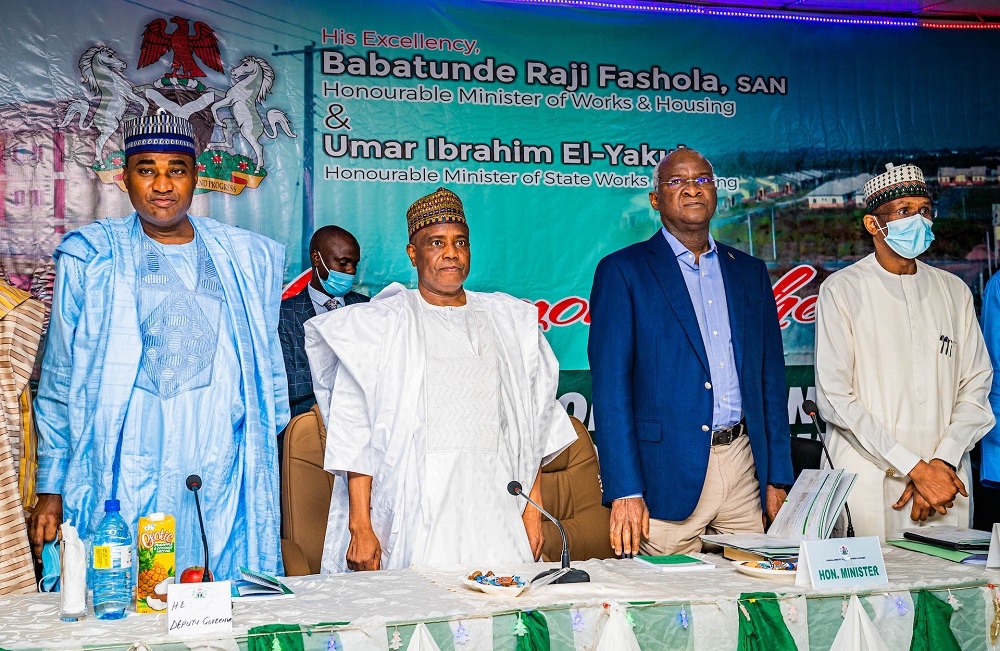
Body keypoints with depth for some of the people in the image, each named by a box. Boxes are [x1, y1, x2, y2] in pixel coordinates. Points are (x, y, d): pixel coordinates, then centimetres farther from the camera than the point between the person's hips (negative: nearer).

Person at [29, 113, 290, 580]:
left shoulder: (247, 257, 12)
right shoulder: (90, 258, 7)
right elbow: (58, 380, 9)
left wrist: (272, 456, 13)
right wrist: (51, 490, 5)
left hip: (227, 482, 2)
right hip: (124, 484, -1)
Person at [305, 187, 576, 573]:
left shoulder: (510, 323, 14)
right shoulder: (378, 324, 5)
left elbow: (531, 428, 13)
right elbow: (354, 433, -2)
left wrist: (533, 511, 5)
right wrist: (360, 527, -9)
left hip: (496, 516, 3)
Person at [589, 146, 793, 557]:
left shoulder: (750, 272, 14)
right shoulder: (623, 271, -1)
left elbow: (771, 377, 15)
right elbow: (611, 387, -7)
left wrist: (778, 478, 9)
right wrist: (624, 491, -14)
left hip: (744, 465, 4)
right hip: (668, 475, -4)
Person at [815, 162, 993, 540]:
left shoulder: (954, 291, 13)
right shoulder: (842, 290, -1)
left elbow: (975, 386, 8)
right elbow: (835, 397, -9)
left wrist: (942, 461, -8)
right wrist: (916, 467, -13)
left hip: (946, 482, 4)